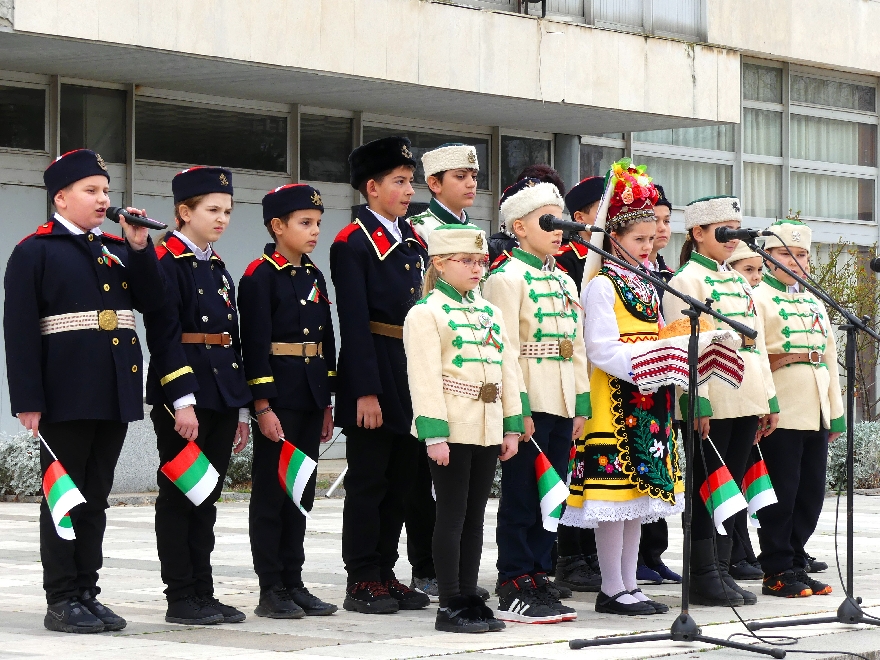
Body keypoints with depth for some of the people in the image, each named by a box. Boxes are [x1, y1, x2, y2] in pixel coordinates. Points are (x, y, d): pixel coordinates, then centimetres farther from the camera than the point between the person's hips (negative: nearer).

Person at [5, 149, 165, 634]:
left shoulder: (118, 250, 15)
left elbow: (152, 302, 7)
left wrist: (140, 247, -4)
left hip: (115, 394, 6)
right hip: (67, 394, -6)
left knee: (96, 498, 10)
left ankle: (86, 593, 15)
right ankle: (61, 602, 4)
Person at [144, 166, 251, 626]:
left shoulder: (218, 269, 17)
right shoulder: (165, 262, -8)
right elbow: (164, 336, -15)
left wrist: (240, 408, 17)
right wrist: (182, 400, -21)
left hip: (221, 397, 8)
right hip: (183, 397, -8)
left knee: (206, 497, 10)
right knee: (179, 496, -2)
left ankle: (203, 593, 14)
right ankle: (182, 599, 1)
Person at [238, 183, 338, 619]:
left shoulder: (314, 277, 14)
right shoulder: (259, 276, -8)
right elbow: (254, 343, -13)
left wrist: (327, 405, 15)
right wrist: (263, 406, -18)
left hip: (310, 398, 7)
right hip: (277, 397, -7)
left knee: (301, 493, 10)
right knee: (271, 493, -2)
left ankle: (293, 584, 15)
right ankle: (271, 591, 1)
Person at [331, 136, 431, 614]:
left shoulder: (414, 241, 14)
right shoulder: (352, 243, -9)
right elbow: (354, 323, -15)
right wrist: (366, 392, -20)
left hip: (413, 376, 8)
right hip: (374, 377, -8)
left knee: (401, 480, 11)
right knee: (368, 481, -2)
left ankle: (385, 574, 19)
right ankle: (362, 583, 4)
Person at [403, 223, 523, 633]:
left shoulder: (491, 313, 15)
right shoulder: (426, 313, -7)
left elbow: (507, 371, 16)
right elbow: (424, 378, -13)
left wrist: (511, 426, 10)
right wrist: (434, 434, -19)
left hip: (487, 430, 7)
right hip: (452, 431, -7)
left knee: (475, 517, 10)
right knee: (452, 516, -4)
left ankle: (470, 598, 15)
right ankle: (450, 606, 0)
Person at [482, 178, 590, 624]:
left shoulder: (564, 281, 17)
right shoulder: (507, 278, -7)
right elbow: (505, 349, -14)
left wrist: (582, 403, 12)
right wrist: (518, 407, -18)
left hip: (562, 404, 8)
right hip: (529, 404, -7)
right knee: (520, 498, -3)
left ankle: (538, 579, 15)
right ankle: (513, 591, 1)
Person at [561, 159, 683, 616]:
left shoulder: (648, 285, 16)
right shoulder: (602, 286, -8)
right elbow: (602, 350, -16)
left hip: (650, 403, 8)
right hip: (614, 400, -8)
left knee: (640, 493, 9)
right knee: (616, 493, -6)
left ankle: (629, 584, 15)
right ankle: (612, 590, -1)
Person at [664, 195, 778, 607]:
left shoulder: (738, 281, 18)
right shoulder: (687, 280, -5)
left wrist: (769, 399, 14)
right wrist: (697, 403, -19)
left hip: (746, 400, 7)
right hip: (711, 403, -7)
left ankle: (721, 570, 14)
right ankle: (703, 576, 2)